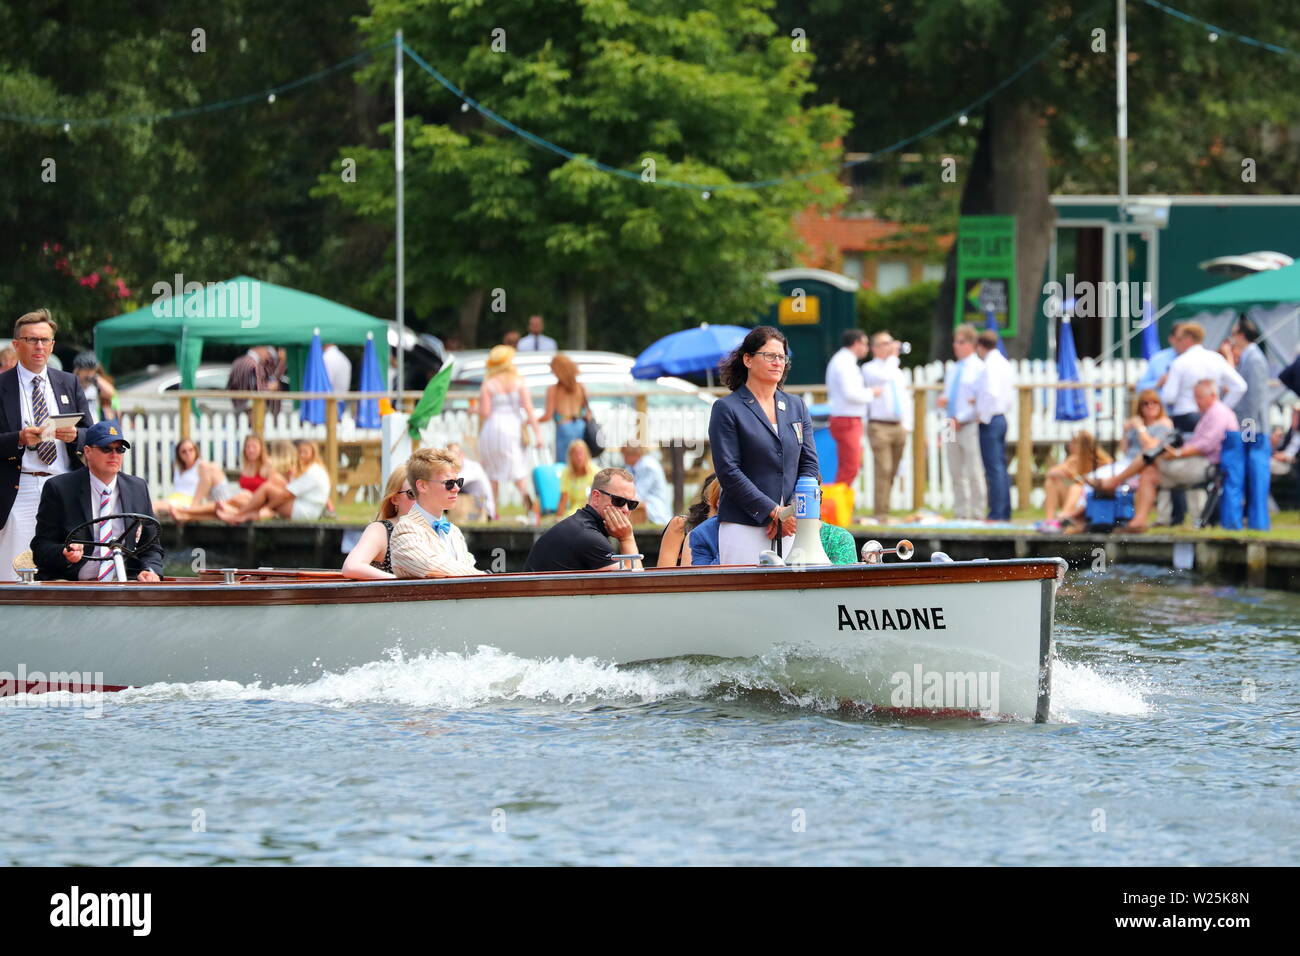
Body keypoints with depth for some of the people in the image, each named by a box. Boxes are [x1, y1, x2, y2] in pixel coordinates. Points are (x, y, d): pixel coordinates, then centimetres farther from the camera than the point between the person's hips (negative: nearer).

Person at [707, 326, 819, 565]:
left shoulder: (796, 406, 16)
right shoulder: (727, 409, 0)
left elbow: (809, 464, 13)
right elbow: (728, 472, -7)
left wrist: (793, 512, -5)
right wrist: (774, 512, -13)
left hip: (791, 528, 5)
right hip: (743, 527, -4)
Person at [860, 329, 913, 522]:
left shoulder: (898, 372, 20)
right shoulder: (869, 369, 0)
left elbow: (906, 399, 22)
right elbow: (884, 377, -21)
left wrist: (907, 425, 12)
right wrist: (892, 358, -10)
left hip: (899, 427, 6)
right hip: (879, 425, -6)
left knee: (892, 472, 5)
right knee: (883, 470, -13)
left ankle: (883, 511, 10)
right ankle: (881, 514, -13)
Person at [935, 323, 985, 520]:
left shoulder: (979, 369, -5)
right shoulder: (954, 369, 18)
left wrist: (960, 419, -16)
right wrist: (943, 400, 2)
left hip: (969, 424, -7)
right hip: (953, 426, 7)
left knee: (974, 472, -6)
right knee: (956, 473, 7)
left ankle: (976, 511, -3)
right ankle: (960, 511, 11)